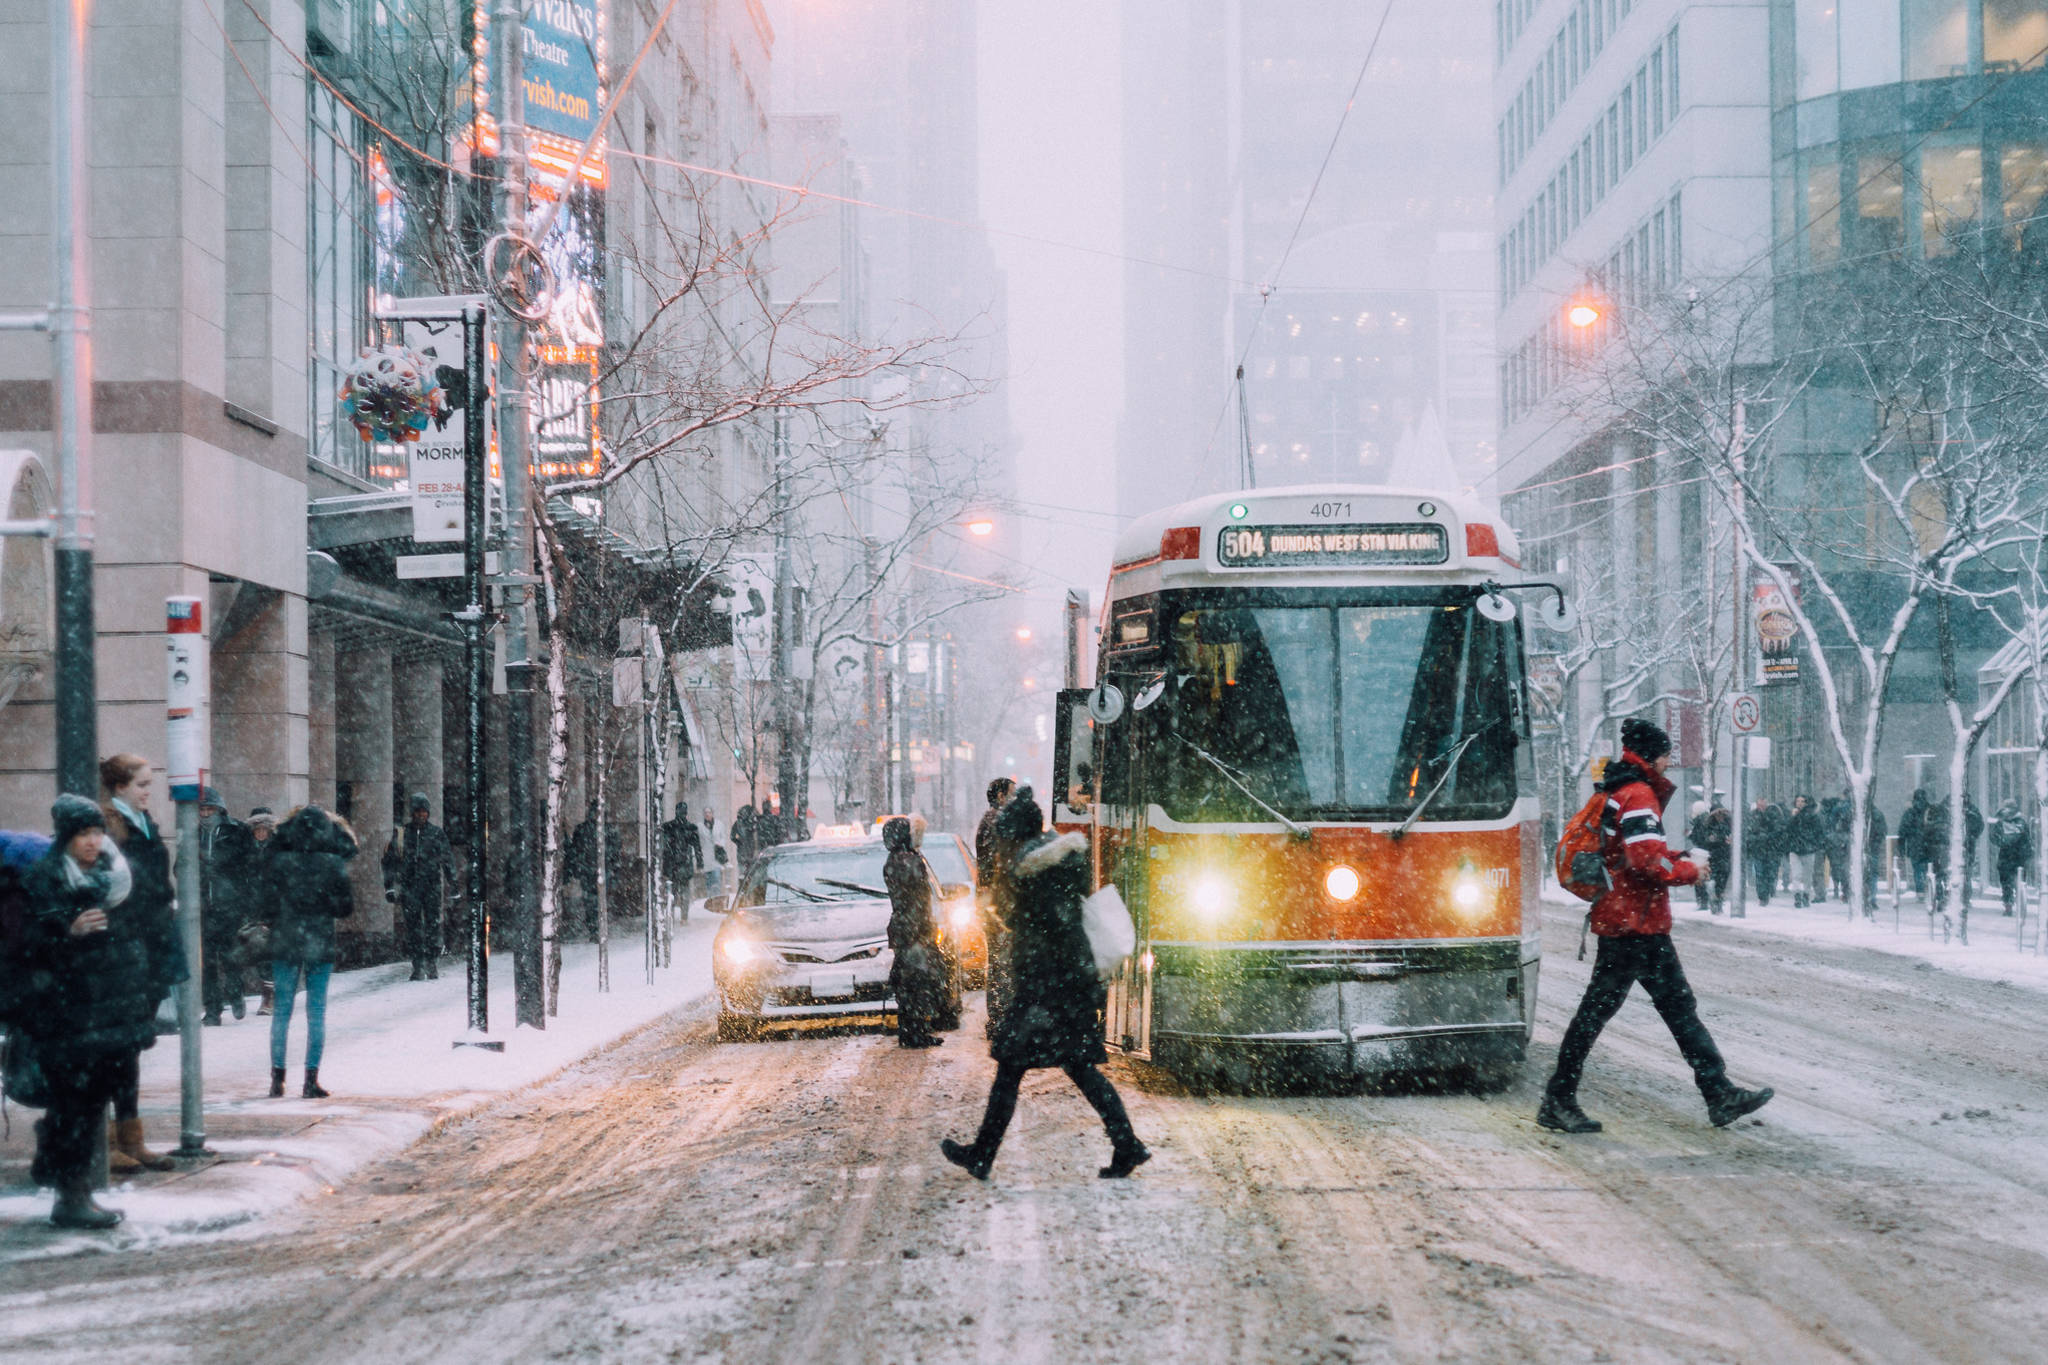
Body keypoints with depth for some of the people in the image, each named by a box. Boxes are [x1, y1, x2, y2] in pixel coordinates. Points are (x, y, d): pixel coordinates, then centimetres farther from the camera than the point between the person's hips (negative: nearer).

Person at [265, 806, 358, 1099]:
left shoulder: (279, 861, -7)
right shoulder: (334, 865, -7)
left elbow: (267, 900, 0)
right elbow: (346, 907, -1)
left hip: (284, 942, 1)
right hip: (321, 943, -1)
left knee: (282, 1009, 10)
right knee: (316, 1012, 5)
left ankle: (277, 1078, 8)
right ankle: (311, 1080, 3)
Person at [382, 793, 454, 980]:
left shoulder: (437, 833, 8)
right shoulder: (401, 834, 6)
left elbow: (448, 859, 15)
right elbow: (389, 860, 10)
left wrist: (452, 881, 10)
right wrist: (389, 886, 5)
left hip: (432, 886, 0)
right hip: (409, 886, 0)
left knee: (433, 924, -3)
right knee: (412, 926, -3)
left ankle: (433, 965, 4)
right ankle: (418, 967, 0)